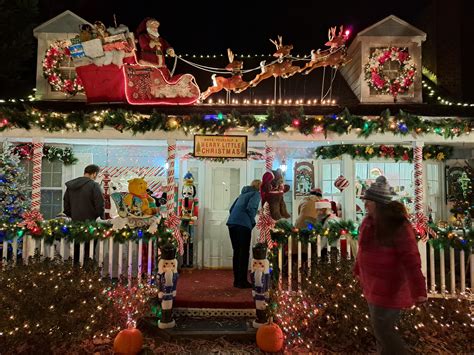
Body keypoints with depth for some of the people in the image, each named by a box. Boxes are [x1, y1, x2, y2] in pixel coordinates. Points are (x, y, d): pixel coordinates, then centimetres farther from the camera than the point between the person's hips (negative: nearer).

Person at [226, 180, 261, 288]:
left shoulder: (243, 194, 26)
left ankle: (237, 280, 16)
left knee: (237, 252, 12)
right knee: (244, 253, -2)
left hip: (232, 223, 7)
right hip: (243, 225, -7)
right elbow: (250, 208, -13)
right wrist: (253, 222, 0)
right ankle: (242, 281, -1)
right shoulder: (256, 194, 4)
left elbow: (232, 209, 23)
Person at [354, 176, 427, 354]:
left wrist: (418, 290, -29)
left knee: (383, 329, 2)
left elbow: (411, 259, -27)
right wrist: (358, 270, 23)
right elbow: (364, 248, 14)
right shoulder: (370, 220, 2)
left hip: (389, 286, -8)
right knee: (379, 326, 22)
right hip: (373, 284, 8)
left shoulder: (398, 225, -24)